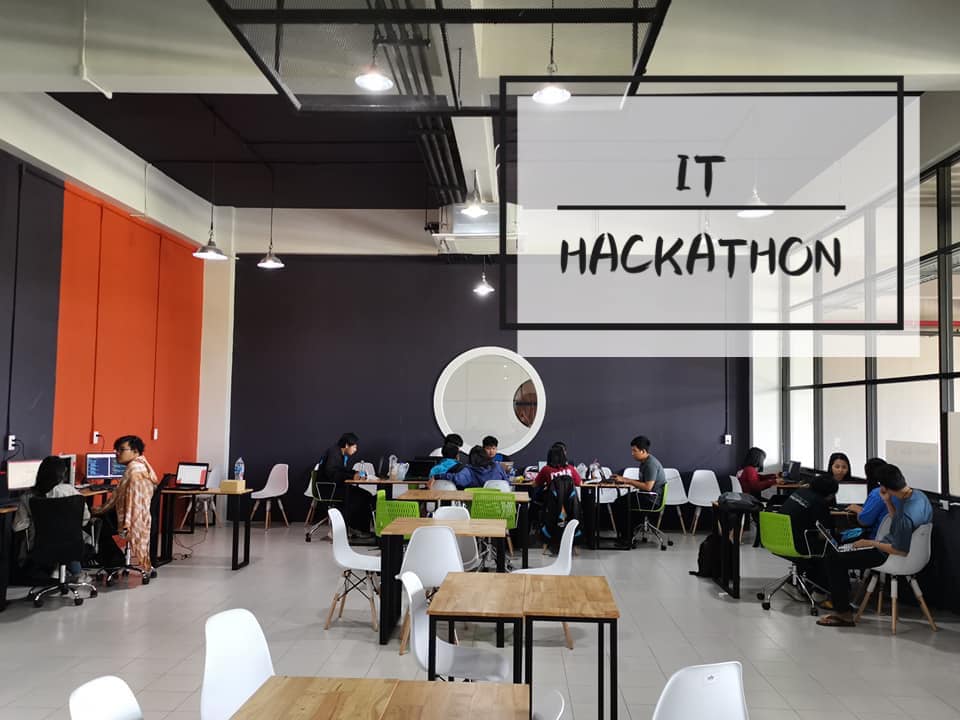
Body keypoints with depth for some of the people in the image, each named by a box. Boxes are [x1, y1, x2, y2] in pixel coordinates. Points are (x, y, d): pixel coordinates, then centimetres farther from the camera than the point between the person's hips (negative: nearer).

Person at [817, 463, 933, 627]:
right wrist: (888, 503, -4)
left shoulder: (906, 515, -36)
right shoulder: (918, 494, -7)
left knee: (832, 559, -9)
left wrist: (871, 543, -17)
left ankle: (844, 613, 1)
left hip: (890, 556, -10)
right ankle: (841, 597, 29)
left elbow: (901, 551, -27)